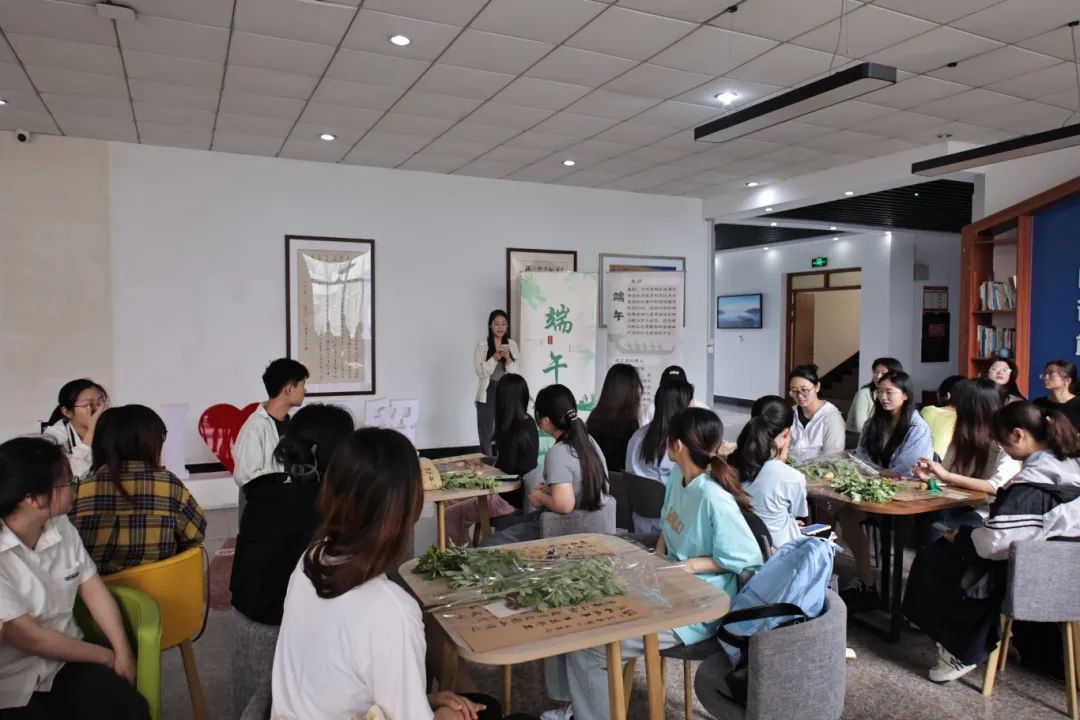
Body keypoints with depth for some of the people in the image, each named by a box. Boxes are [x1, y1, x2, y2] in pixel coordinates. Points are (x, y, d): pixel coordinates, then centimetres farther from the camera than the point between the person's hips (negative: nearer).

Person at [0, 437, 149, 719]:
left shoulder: (61, 526, 2)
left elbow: (92, 588, 8)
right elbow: (30, 638, -17)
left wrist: (121, 650, -5)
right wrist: (107, 657, -5)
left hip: (64, 662, 6)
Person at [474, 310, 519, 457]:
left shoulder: (512, 345, 6)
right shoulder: (482, 345, -3)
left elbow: (515, 372, 2)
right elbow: (481, 372, -9)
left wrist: (508, 359, -16)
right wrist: (495, 358, -21)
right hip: (487, 394, -2)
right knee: (486, 434, 3)